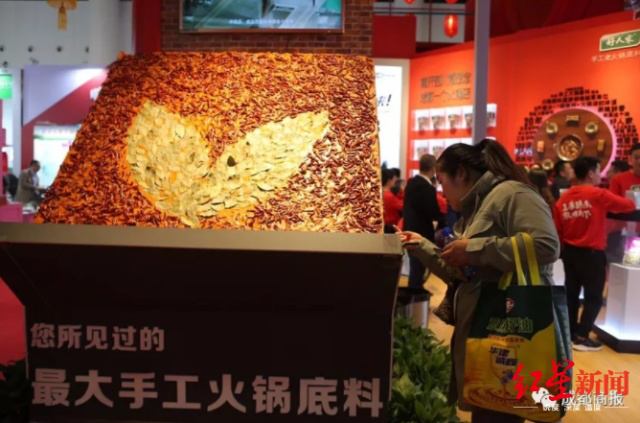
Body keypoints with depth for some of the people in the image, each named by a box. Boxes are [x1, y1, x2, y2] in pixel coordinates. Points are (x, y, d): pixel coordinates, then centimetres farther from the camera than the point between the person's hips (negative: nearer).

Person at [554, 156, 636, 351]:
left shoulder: (563, 198, 2)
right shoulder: (598, 195, -13)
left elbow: (558, 230, 4)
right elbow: (628, 205, -3)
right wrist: (632, 203, 20)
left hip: (570, 252, 6)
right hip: (591, 253, -6)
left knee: (571, 294, 14)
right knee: (594, 297, 4)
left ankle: (570, 333, 22)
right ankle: (581, 337, 3)